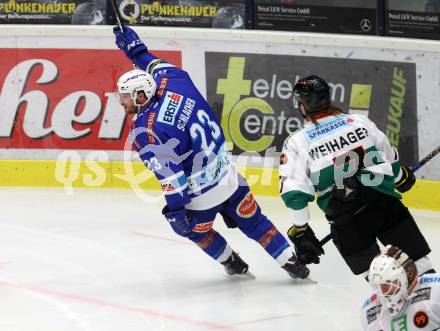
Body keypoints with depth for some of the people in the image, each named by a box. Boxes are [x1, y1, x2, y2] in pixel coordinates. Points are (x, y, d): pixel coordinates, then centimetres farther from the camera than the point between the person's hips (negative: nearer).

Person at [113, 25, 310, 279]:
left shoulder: (146, 132, -22)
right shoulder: (176, 84, -7)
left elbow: (170, 173, -25)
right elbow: (160, 68, 18)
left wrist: (176, 208, -20)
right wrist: (136, 49, 23)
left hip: (201, 197, -6)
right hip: (229, 177, 6)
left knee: (194, 229, 27)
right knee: (254, 223, 21)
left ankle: (233, 263, 42)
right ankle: (292, 263, 25)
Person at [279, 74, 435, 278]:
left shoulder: (296, 144, -2)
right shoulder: (359, 122, 6)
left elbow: (295, 193, -7)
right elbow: (390, 156, 18)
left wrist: (300, 231, 2)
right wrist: (403, 175, 38)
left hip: (348, 225, -2)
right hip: (385, 203, 2)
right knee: (418, 262, 11)